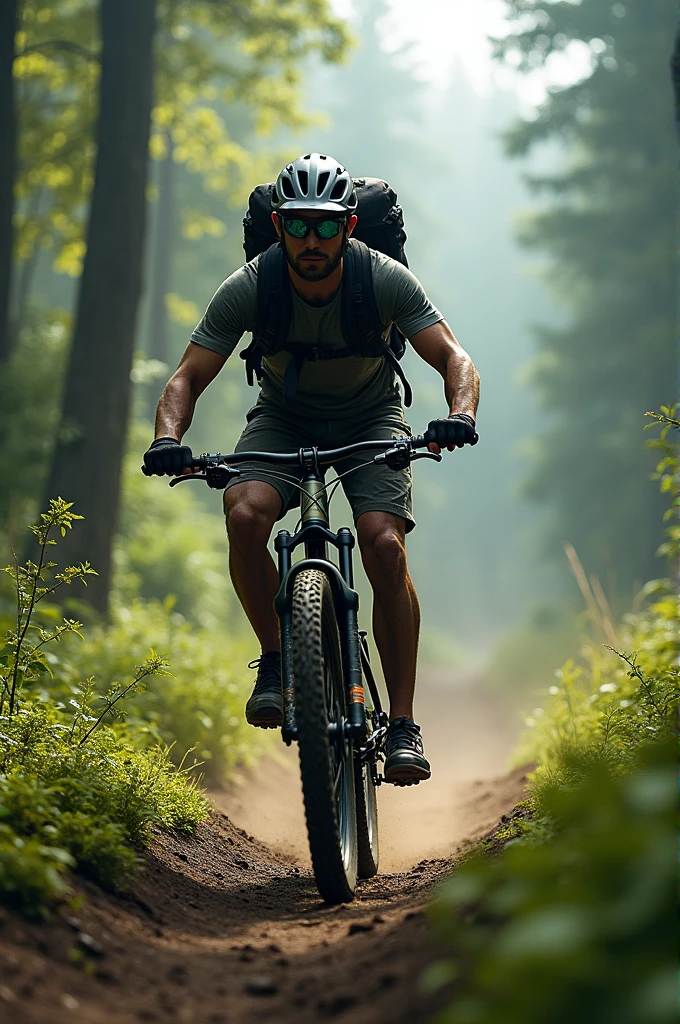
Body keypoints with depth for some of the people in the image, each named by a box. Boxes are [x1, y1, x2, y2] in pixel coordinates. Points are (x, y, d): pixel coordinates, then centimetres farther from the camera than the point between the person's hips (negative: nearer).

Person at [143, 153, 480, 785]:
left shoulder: (386, 280, -24)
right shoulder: (248, 289, -23)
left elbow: (454, 358, -25)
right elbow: (188, 378, -19)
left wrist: (461, 413, -47)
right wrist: (168, 438, -40)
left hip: (370, 419, -1)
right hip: (283, 419, 1)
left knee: (384, 545, -25)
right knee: (244, 513, -31)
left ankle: (403, 726, -15)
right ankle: (274, 658, -8)